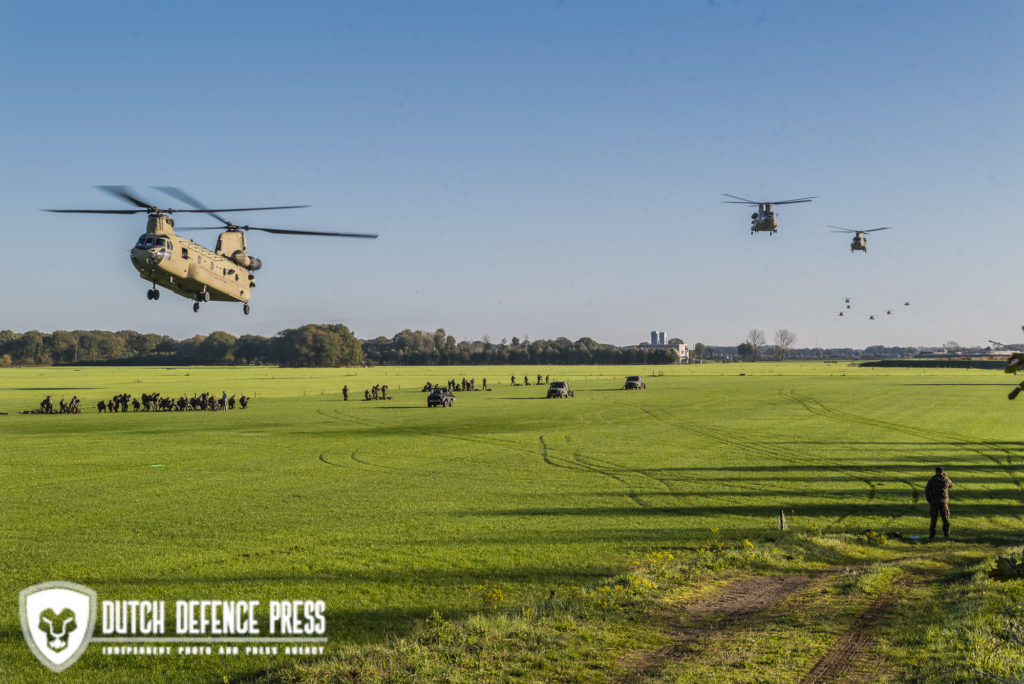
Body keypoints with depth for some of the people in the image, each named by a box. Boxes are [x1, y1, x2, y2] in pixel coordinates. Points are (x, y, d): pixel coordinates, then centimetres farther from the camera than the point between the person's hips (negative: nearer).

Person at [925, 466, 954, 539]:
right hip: (944, 501, 0)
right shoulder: (946, 480, -1)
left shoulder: (932, 480, -3)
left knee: (933, 518, 5)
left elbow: (927, 490, -6)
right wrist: (946, 476, 23)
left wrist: (929, 500, 4)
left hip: (934, 502, 0)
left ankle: (931, 535, 3)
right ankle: (946, 534, 7)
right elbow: (951, 484, 22)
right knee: (945, 518, 9)